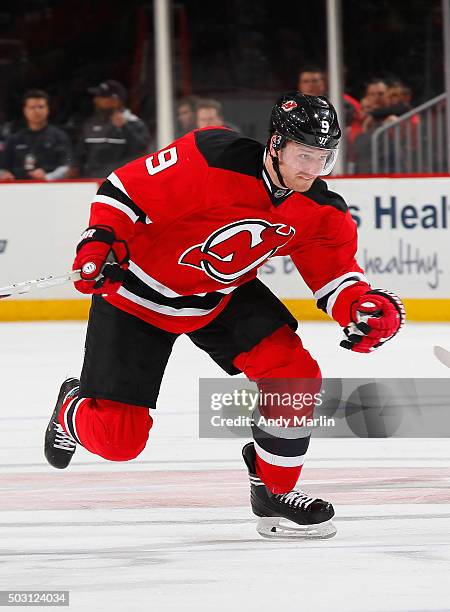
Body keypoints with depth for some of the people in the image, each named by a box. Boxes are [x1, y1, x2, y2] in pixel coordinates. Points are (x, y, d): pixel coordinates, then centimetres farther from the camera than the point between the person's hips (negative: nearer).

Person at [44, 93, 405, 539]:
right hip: (138, 293, -5)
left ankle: (273, 490, 9)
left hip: (224, 296, 5)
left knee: (295, 377, -14)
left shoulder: (320, 212, -12)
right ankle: (74, 408, 33)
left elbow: (334, 272, -5)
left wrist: (365, 306, -26)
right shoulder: (211, 159, -30)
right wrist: (100, 242, -35)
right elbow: (126, 190, -23)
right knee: (118, 438, -6)